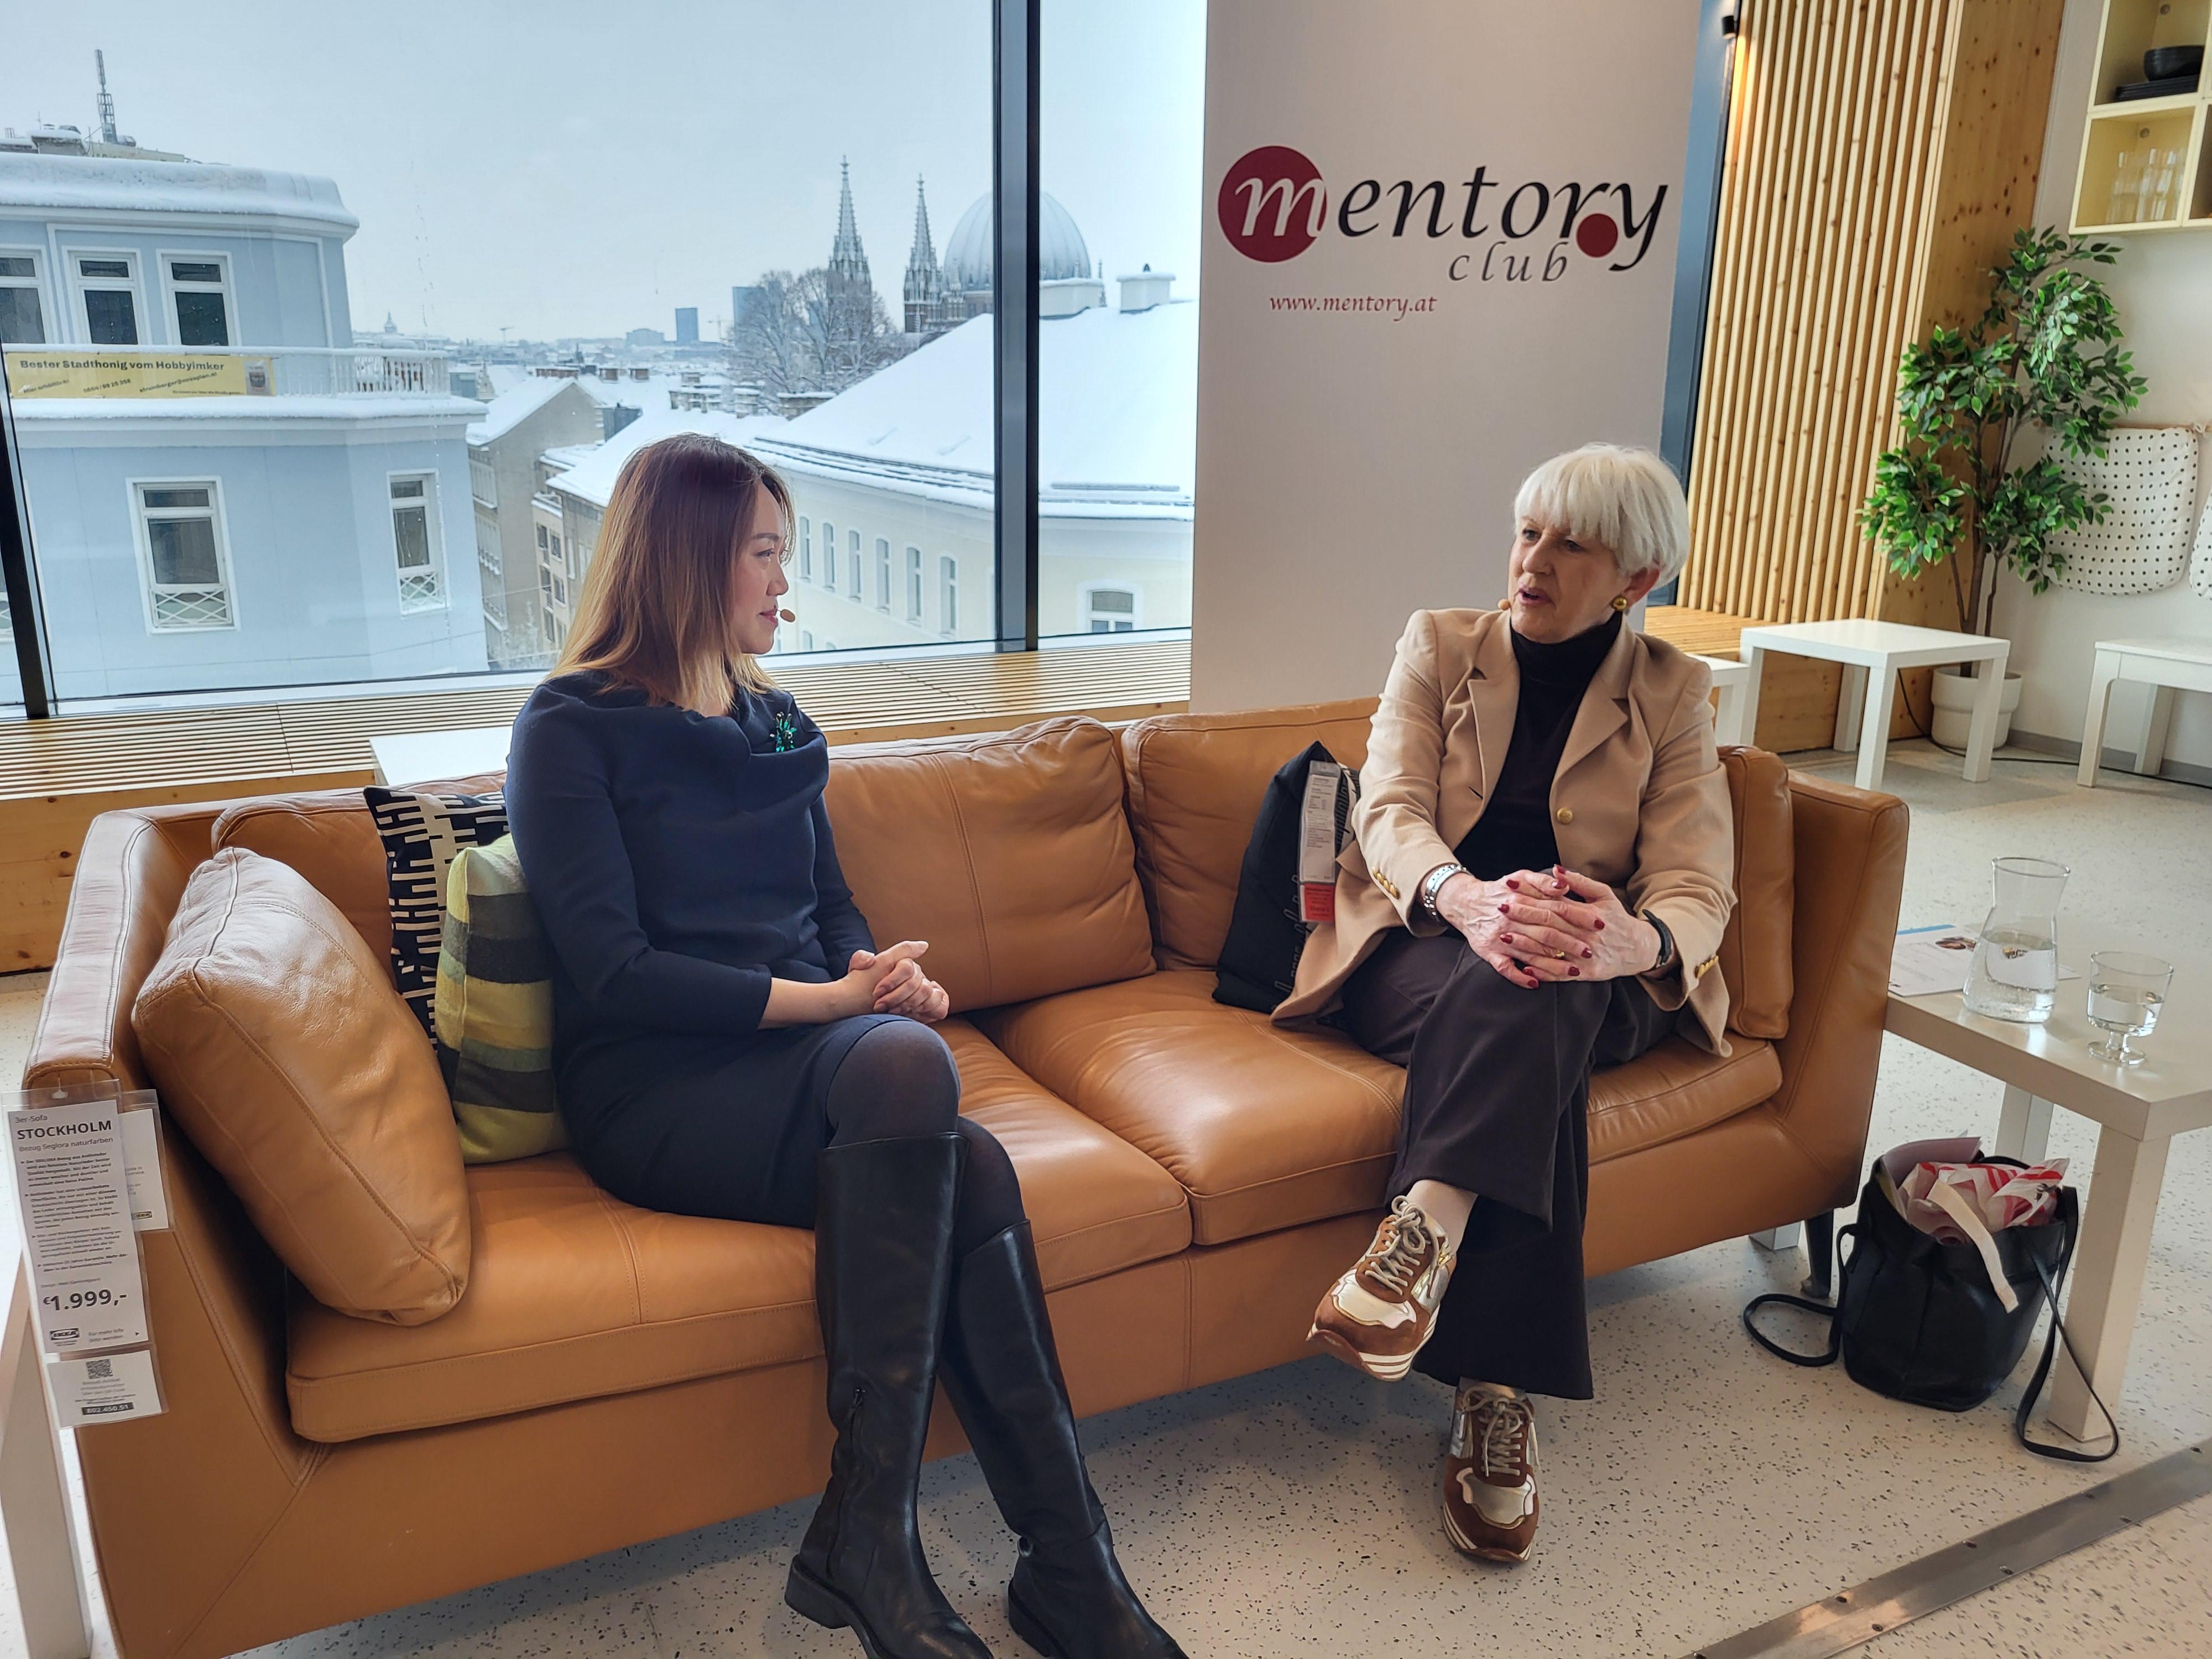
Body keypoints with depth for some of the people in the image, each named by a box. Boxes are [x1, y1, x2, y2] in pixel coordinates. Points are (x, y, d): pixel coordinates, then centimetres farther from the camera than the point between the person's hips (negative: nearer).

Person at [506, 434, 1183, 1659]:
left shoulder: (777, 725, 19)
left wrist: (887, 977, -3)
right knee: (903, 1064, -35)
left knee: (961, 1172, -29)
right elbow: (613, 972, -12)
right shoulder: (573, 730, -2)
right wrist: (826, 1001, -20)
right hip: (655, 1091, -5)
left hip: (808, 1057, 6)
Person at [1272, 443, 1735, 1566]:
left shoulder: (1672, 692, 8)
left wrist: (1641, 938, -32)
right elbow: (1390, 810, -7)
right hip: (1422, 952, 0)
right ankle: (1497, 1398, -39)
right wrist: (1464, 897, -32)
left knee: (1532, 1008, -38)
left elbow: (1698, 886, -4)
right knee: (1527, 1051, -36)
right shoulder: (1438, 646, 9)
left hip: (1593, 983, 0)